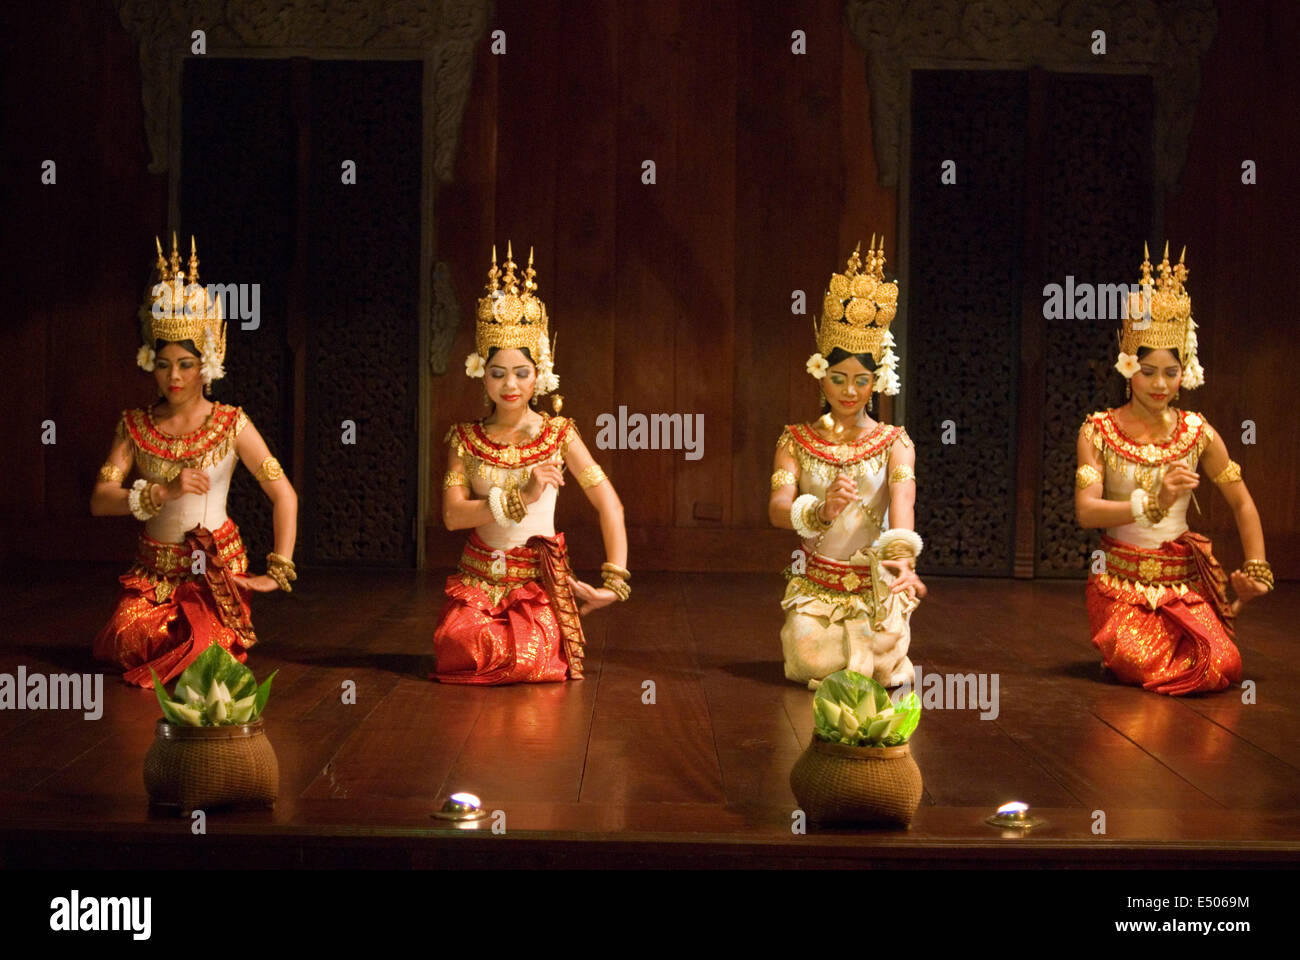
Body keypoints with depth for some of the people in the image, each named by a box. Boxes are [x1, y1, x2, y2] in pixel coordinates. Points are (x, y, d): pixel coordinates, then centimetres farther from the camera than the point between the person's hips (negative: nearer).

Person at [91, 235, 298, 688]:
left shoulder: (231, 424, -3)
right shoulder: (134, 426, 3)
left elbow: (284, 495, -4)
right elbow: (100, 500, -6)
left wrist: (278, 572, -8)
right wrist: (165, 491, -20)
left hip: (217, 564, -2)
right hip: (154, 568, 2)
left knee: (204, 652, -24)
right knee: (130, 642, -21)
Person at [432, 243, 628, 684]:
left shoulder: (559, 434, 0)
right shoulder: (466, 439, 3)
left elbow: (610, 505, -2)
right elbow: (452, 514, -8)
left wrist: (615, 583, -8)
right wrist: (521, 497, -19)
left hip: (540, 579, -1)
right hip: (480, 576, 2)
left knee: (530, 659, -28)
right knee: (457, 644, -27)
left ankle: (542, 633, 11)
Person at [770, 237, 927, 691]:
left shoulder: (894, 443, 2)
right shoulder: (797, 440, 5)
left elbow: (902, 499, -18)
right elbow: (777, 508, -10)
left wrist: (902, 556, -40)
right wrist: (821, 510, -33)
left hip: (874, 582, -1)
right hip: (815, 581, 1)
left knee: (877, 663, -25)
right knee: (813, 659, -24)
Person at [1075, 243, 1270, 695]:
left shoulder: (1198, 433, 2)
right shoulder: (1098, 432, -4)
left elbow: (1242, 503, 12)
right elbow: (1086, 511, -15)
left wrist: (1257, 571, 9)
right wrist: (1153, 503, -27)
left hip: (1185, 580, 2)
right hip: (1121, 578, -2)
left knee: (1218, 666, -22)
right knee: (1138, 666, -26)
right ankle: (1121, 640, 12)